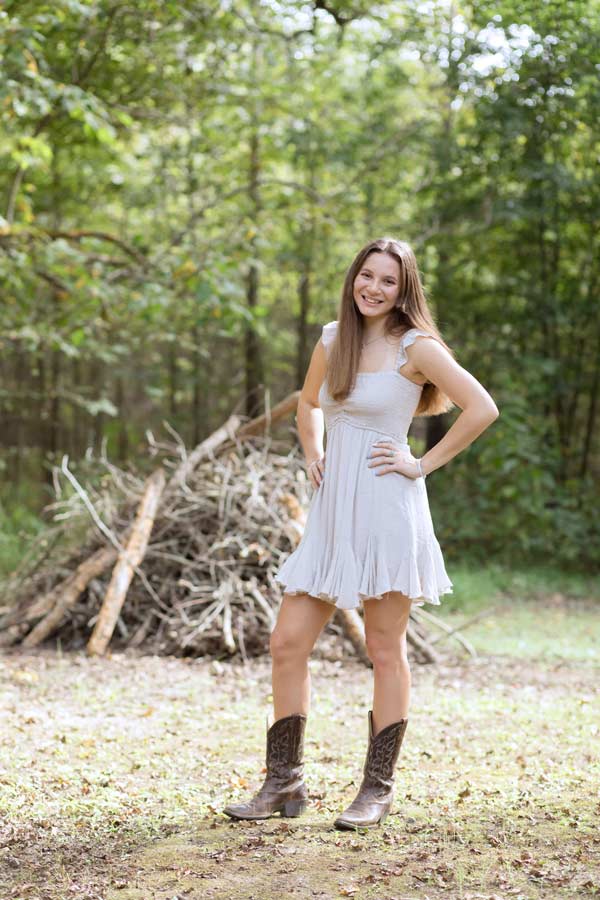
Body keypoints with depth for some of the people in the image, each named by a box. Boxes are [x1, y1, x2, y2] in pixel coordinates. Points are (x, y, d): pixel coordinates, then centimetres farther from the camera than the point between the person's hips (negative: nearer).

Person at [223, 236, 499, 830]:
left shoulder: (414, 347, -5)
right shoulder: (332, 339, 13)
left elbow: (482, 408, -12)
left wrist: (424, 464, -9)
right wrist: (311, 455, 14)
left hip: (385, 508, -6)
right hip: (331, 513, 6)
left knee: (385, 652, 1)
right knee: (286, 644, 3)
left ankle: (377, 790, 11)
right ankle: (284, 784, 12)